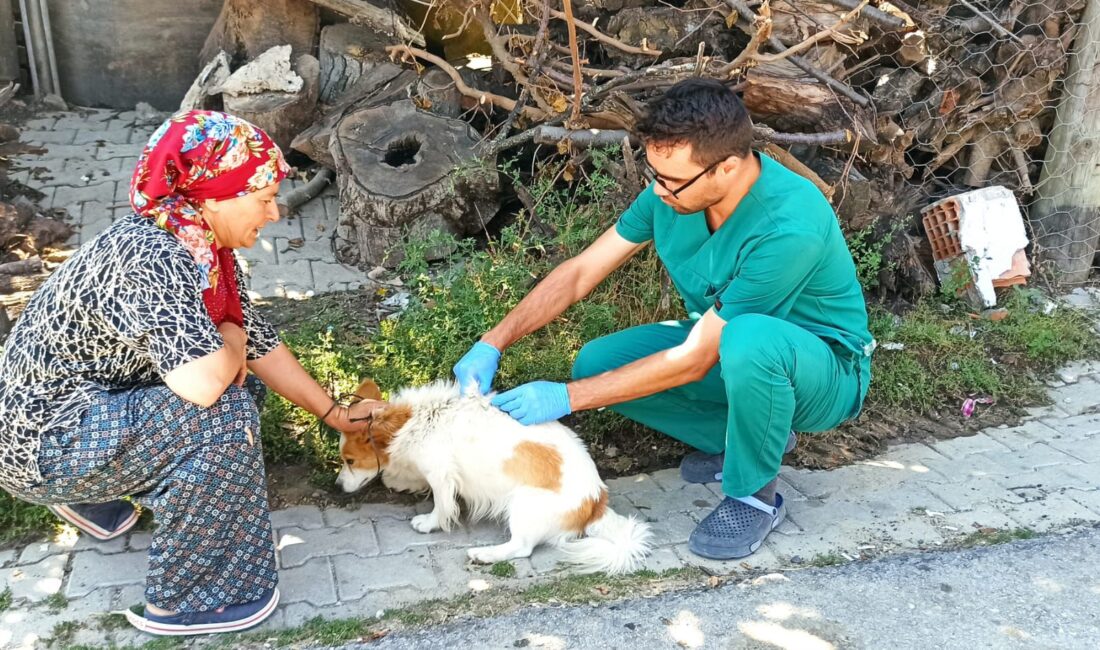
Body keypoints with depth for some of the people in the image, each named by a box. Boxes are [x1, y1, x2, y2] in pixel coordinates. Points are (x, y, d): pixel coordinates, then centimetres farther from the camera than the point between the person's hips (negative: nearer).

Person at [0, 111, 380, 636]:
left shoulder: (205, 247, -2)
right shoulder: (154, 254, -30)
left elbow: (260, 346, 7)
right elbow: (201, 383, -40)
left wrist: (335, 414, 11)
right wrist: (230, 341, -18)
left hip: (92, 400, 9)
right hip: (44, 438, -9)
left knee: (242, 380, 13)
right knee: (224, 413, -25)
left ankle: (95, 495, 22)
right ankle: (186, 599, -6)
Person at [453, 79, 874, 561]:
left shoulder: (788, 228, -35)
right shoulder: (672, 189, -14)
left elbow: (694, 361, -30)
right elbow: (580, 272, -7)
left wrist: (567, 398, -26)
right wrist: (491, 344, -18)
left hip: (823, 371, -6)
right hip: (728, 349, 7)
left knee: (750, 337, -41)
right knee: (596, 363, -12)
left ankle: (754, 494, -14)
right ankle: (745, 436, 4)